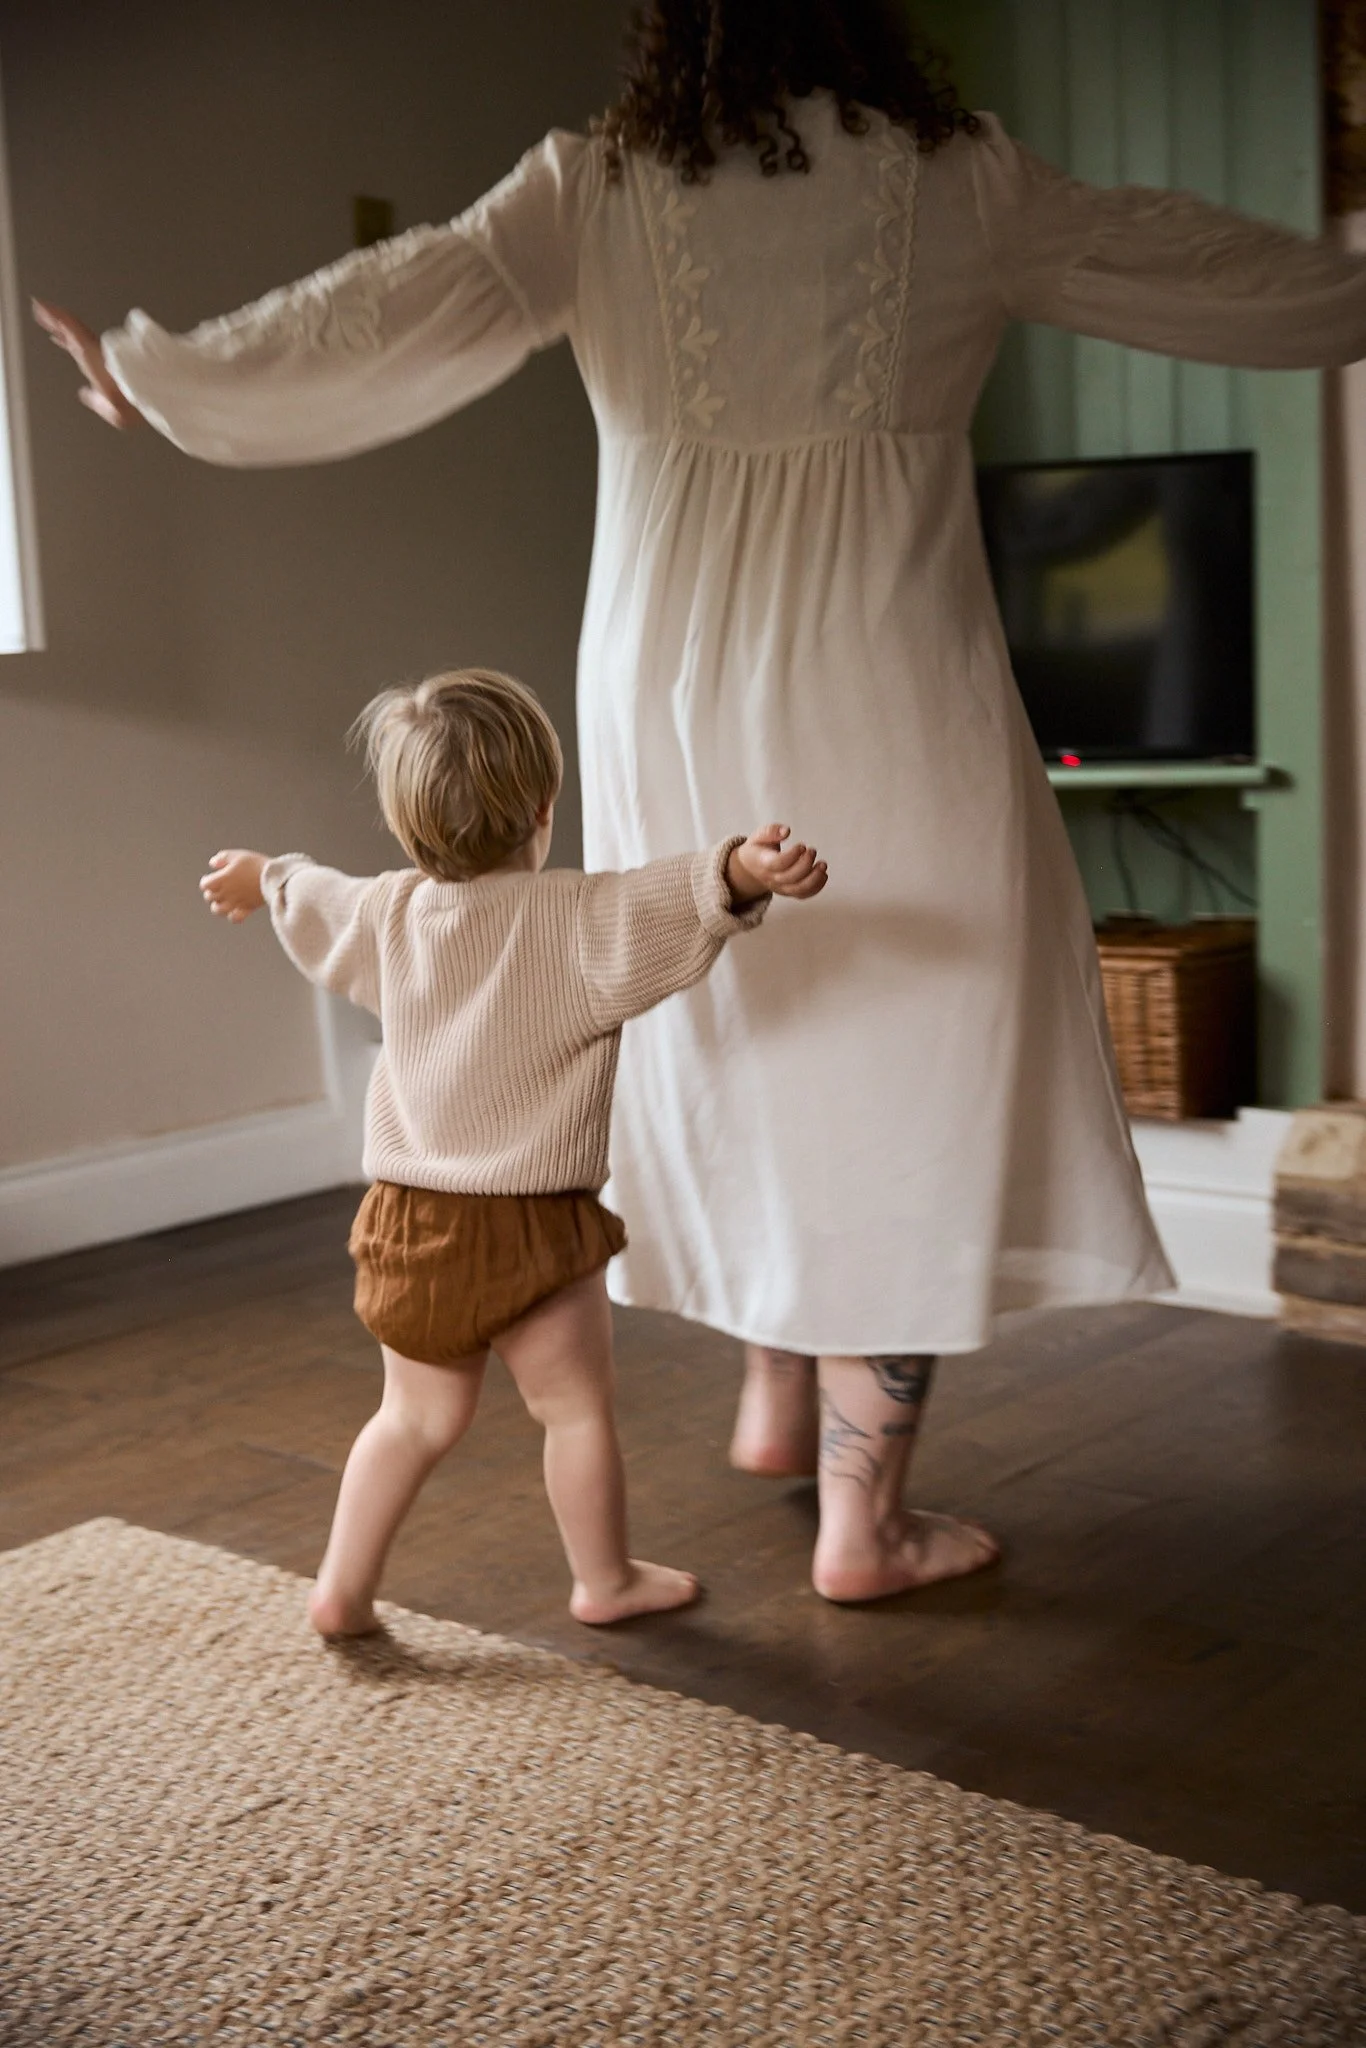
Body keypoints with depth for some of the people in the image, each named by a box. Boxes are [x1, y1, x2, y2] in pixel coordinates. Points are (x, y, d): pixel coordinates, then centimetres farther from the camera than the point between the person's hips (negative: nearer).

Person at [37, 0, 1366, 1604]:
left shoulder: (592, 188, 1)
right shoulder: (959, 179, 1)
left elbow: (396, 307, -4)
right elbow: (1195, 264, 13)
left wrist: (170, 377, 5)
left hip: (673, 714, 3)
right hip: (889, 719, -2)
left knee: (744, 1053, 21)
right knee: (904, 1082, 5)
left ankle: (773, 1398, 33)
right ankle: (864, 1517, 10)